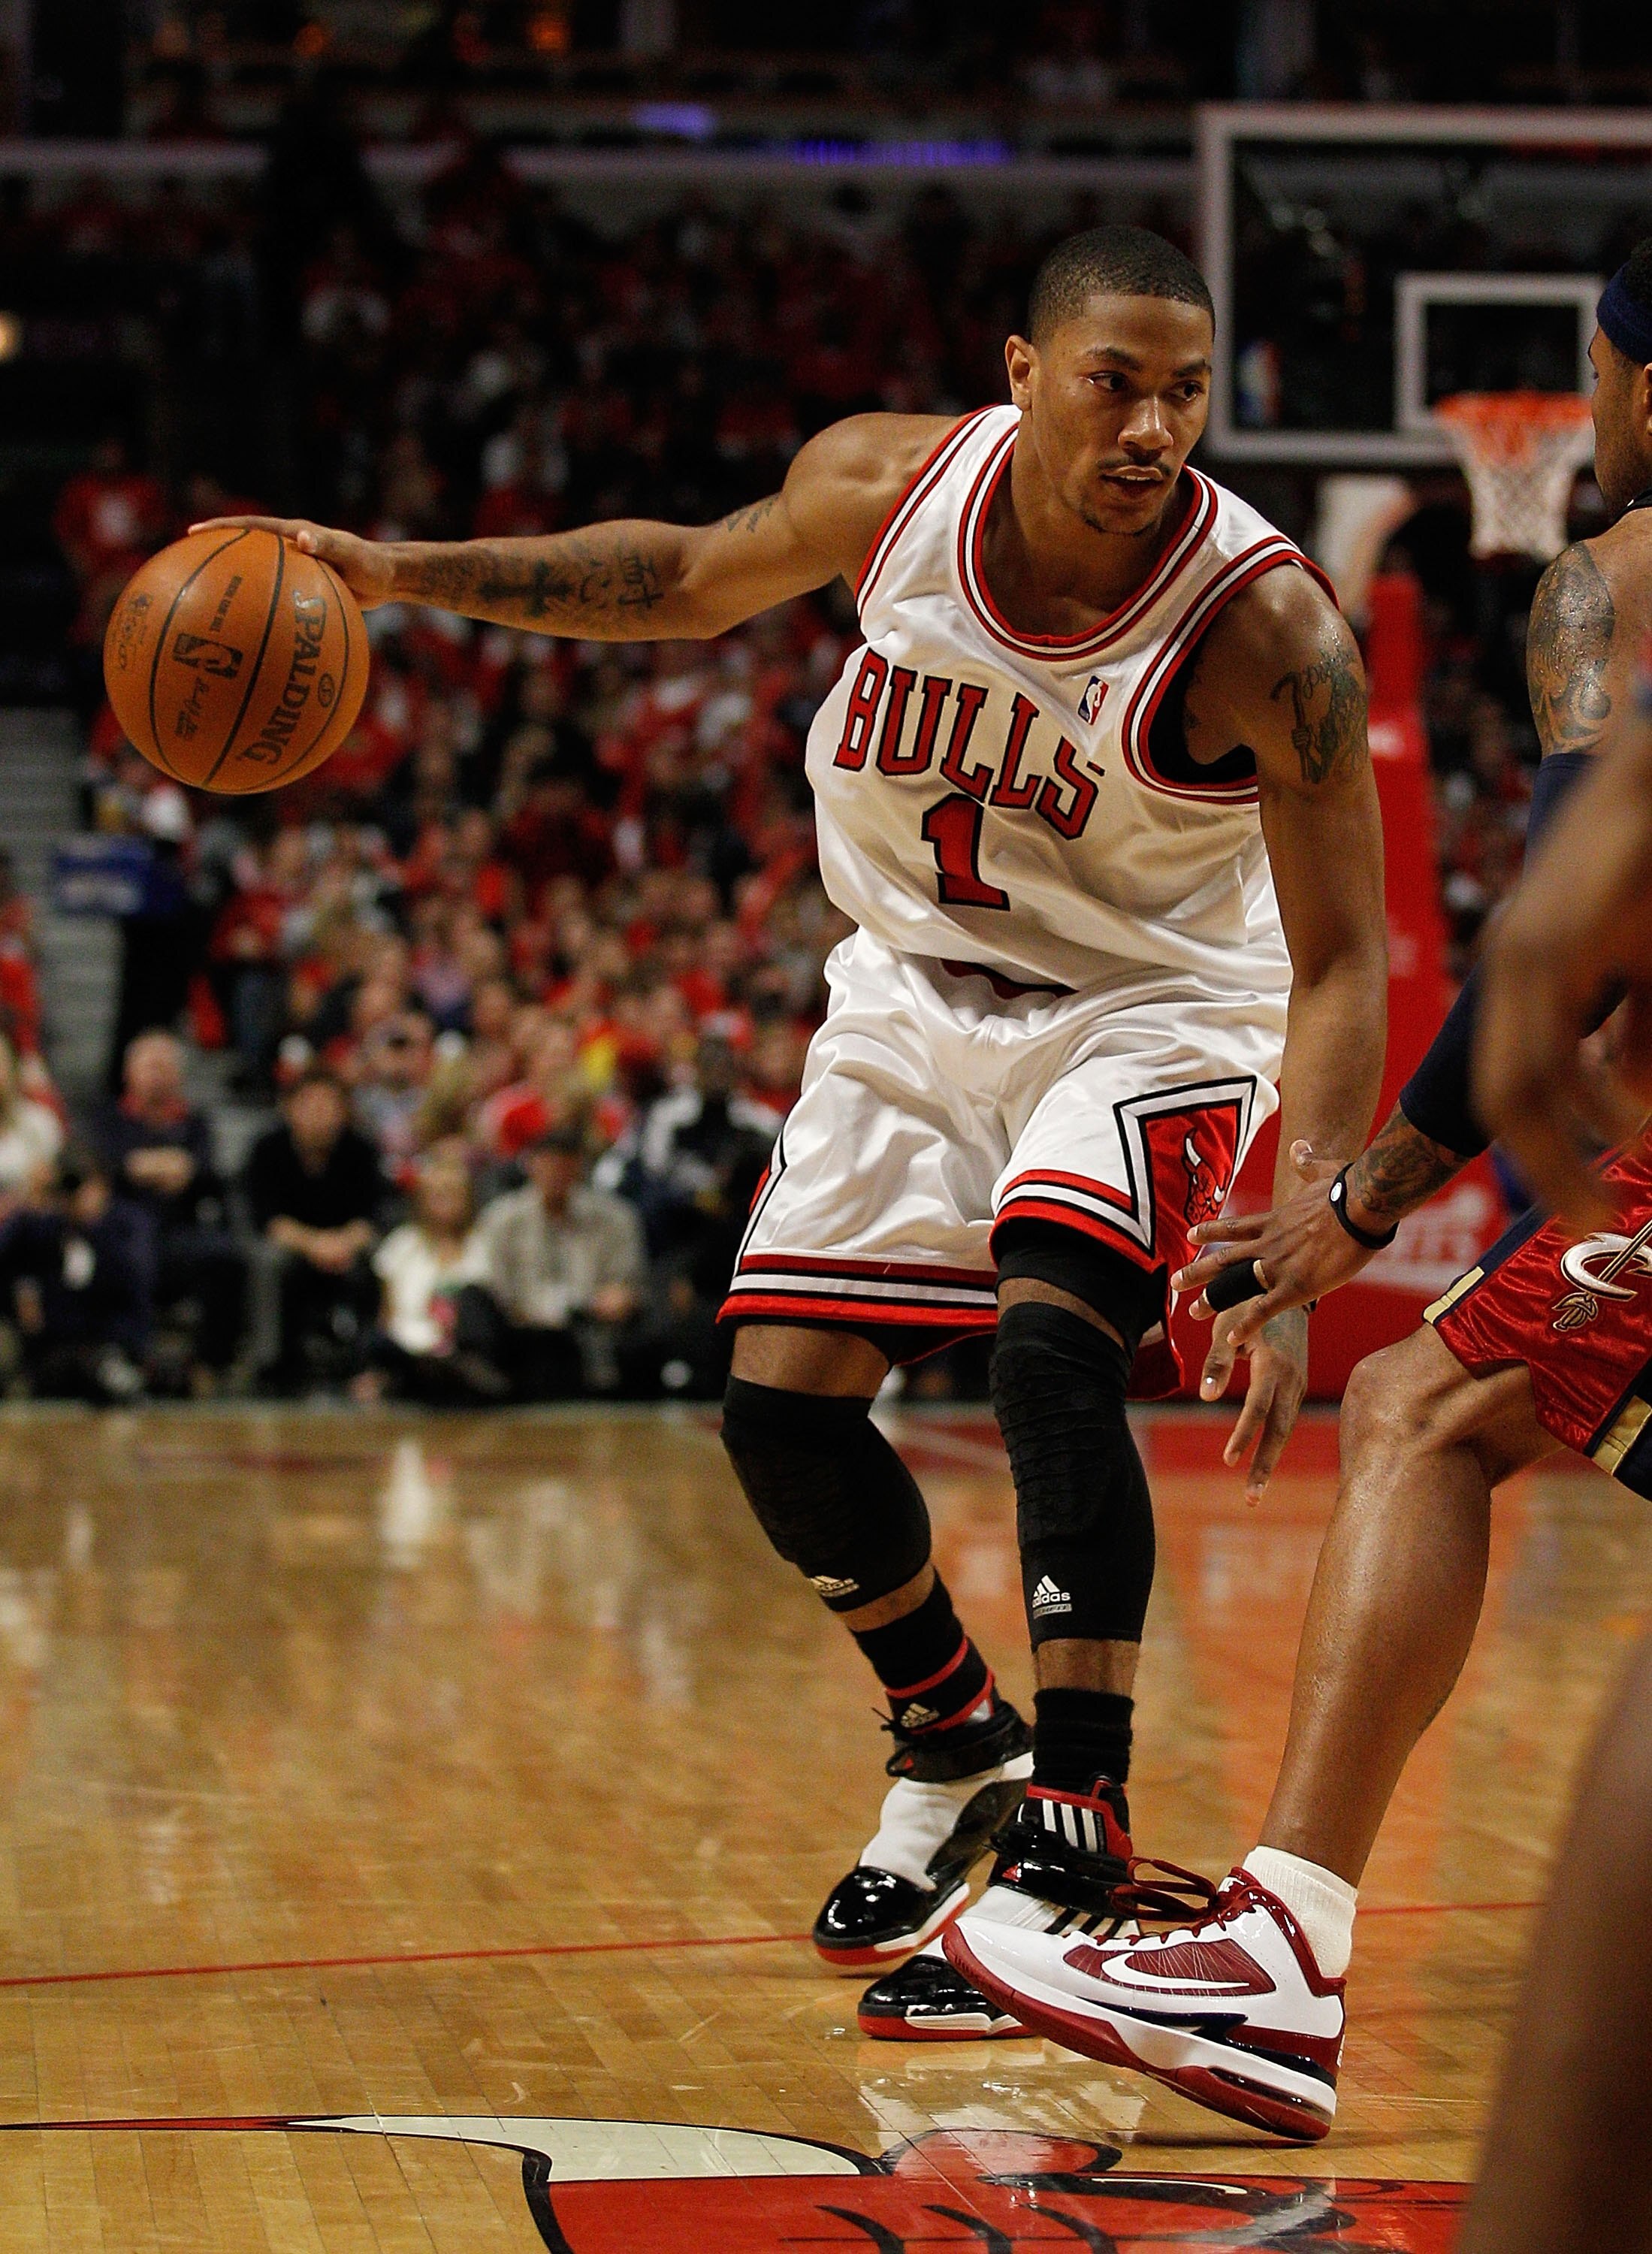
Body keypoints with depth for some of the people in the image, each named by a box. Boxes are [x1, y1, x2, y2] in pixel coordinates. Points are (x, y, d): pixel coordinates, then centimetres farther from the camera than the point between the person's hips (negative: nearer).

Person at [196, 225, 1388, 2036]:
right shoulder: (884, 483, -17)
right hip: (917, 989, 5)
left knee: (1050, 1344, -29)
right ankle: (953, 1746, 25)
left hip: (1147, 1009, -4)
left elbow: (1341, 966, -22)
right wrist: (399, 572, 1)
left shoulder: (1266, 626, -28)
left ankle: (1074, 1832, -20)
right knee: (780, 1406, 1)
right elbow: (696, 580, 6)